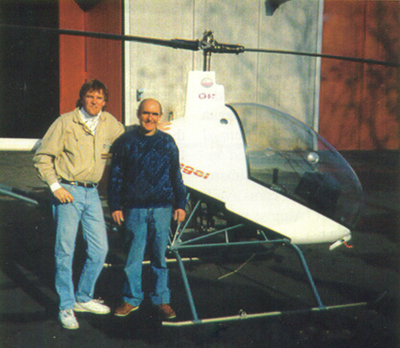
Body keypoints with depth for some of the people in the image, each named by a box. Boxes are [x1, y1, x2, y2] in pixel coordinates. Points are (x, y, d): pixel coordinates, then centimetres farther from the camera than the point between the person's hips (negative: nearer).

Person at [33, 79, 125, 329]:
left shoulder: (111, 124, 6)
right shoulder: (65, 123, -7)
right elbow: (42, 157, -4)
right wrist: (55, 186, -11)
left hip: (92, 193, 5)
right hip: (67, 191, -5)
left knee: (100, 249, 7)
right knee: (65, 250, -2)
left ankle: (84, 298, 26)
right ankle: (66, 306, 12)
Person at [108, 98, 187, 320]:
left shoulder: (167, 143, 8)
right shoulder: (126, 142, 3)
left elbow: (175, 176, 12)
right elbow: (115, 176, 6)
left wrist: (180, 204, 10)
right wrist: (115, 206, 2)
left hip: (162, 208, 1)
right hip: (135, 208, -1)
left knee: (159, 255, 8)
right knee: (134, 254, 2)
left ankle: (161, 299, 21)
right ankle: (131, 299, 18)